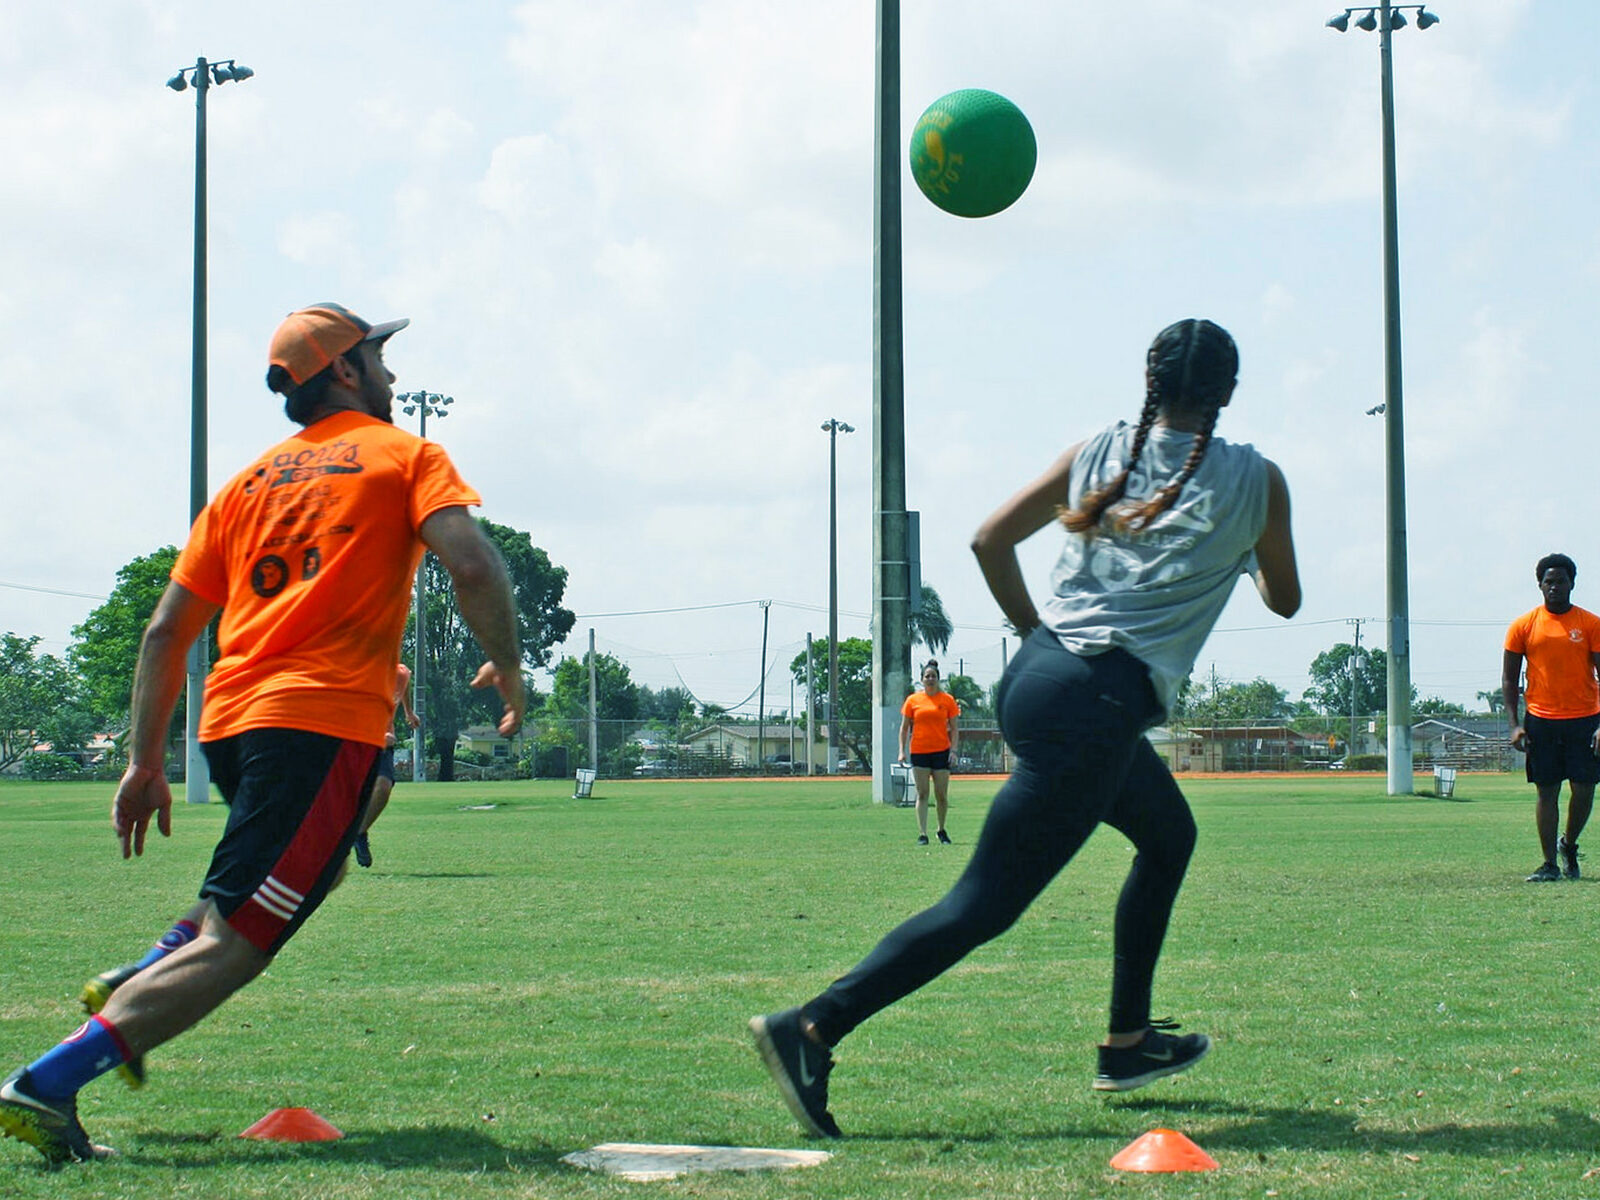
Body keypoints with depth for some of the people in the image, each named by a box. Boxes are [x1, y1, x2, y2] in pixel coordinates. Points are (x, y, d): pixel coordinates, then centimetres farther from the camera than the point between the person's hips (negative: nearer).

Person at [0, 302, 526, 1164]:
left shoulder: (250, 481, 21)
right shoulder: (405, 455, 7)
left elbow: (166, 631, 17)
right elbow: (472, 564, -10)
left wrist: (144, 763, 19)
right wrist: (507, 666, 5)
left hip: (228, 721, 7)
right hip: (327, 722, -7)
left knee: (312, 863, 32)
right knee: (233, 946, -10)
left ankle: (144, 979, 13)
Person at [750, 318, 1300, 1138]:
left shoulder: (1098, 453, 12)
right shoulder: (1254, 481, 3)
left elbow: (992, 538, 9)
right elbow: (1284, 599, 18)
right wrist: (1251, 551, 39)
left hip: (1036, 674, 7)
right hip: (1098, 706, -7)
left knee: (1169, 834, 28)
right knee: (986, 903, -7)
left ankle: (1128, 1042, 32)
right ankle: (811, 1029, -16)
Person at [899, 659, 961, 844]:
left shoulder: (947, 699, 4)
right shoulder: (913, 700, 6)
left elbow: (954, 728, 6)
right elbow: (904, 727, 9)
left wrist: (953, 749, -5)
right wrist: (902, 750, 1)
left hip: (941, 751, 0)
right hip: (919, 752, 0)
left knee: (941, 795, 2)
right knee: (922, 794, -3)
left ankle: (941, 830, 21)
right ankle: (922, 834, -4)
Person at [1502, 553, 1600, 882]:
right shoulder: (1523, 626, 3)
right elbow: (1509, 679, 7)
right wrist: (1514, 724, -3)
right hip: (1541, 720, 0)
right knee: (1546, 791, 1)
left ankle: (1568, 845, 24)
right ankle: (1549, 864, 6)